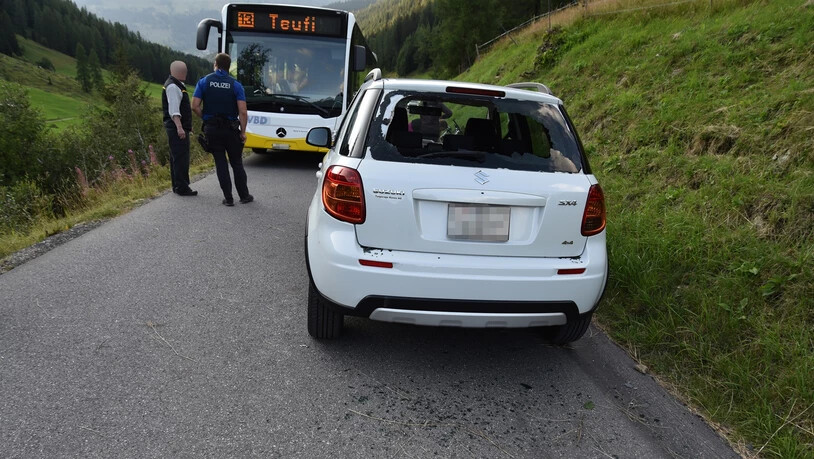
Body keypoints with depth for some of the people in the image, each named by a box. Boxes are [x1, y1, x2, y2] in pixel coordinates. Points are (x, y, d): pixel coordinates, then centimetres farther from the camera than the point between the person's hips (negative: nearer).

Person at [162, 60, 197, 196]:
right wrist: (179, 127, -30)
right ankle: (182, 187, -6)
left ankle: (177, 186, 23)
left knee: (177, 157, 15)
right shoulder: (172, 86, -14)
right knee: (181, 158, -9)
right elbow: (174, 110, -23)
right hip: (177, 128, -11)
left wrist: (187, 126, 29)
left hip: (180, 127, 11)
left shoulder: (177, 85, 19)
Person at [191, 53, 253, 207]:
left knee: (220, 163, 7)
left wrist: (206, 118, 11)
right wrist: (243, 132, -3)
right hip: (231, 129, -1)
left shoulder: (204, 82, 0)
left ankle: (228, 198, 7)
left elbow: (195, 107, -6)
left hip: (212, 129, 1)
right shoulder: (236, 85, -3)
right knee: (236, 163, 11)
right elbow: (243, 112, -11)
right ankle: (244, 195, 16)